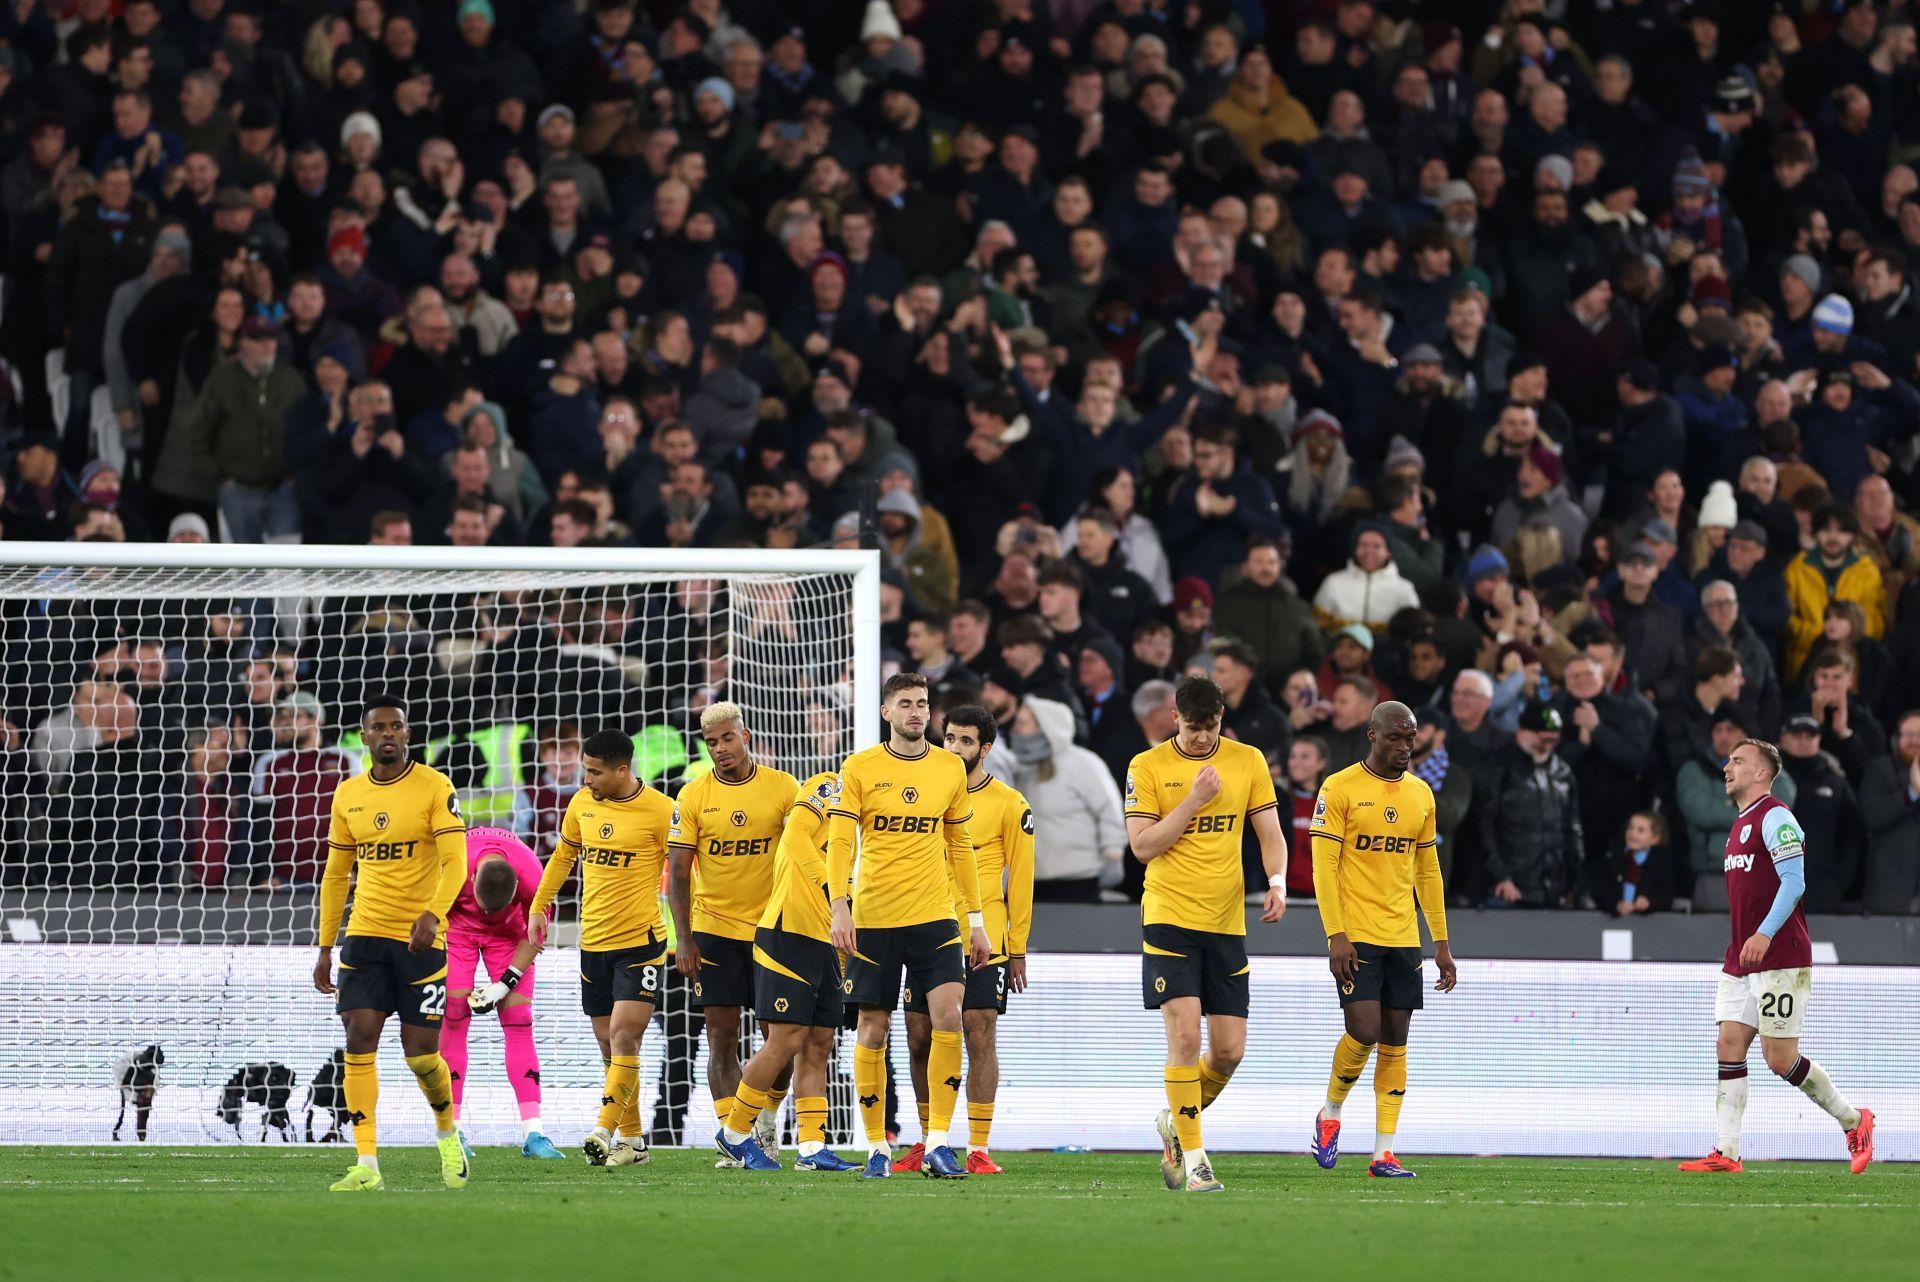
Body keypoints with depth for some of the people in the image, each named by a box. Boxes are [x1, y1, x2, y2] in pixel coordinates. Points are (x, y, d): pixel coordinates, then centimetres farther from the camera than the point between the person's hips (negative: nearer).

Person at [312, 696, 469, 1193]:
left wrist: (432, 914, -30)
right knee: (359, 1041, -10)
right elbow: (335, 875, 17)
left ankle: (447, 1134, 29)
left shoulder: (434, 787, -5)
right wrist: (325, 949, 14)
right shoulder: (348, 795, 9)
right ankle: (366, 1165, -10)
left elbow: (455, 862, -13)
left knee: (421, 1053, -1)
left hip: (421, 938, -4)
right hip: (365, 934, 4)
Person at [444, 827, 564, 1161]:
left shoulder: (532, 879, -31)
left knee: (518, 1022, -8)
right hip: (456, 927, -1)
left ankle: (533, 1133, -12)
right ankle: (453, 1129, -6)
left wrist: (504, 985, -16)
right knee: (453, 1017, -10)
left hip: (507, 931, 1)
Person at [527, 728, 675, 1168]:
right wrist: (538, 906, 20)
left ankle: (603, 1130, -21)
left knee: (624, 1037, -16)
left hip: (641, 942, -6)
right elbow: (563, 856, 22)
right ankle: (632, 1140, 14)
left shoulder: (660, 811, -10)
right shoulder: (582, 803, 6)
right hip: (593, 944, 6)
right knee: (609, 1046, 7)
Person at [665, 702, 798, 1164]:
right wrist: (683, 939, -8)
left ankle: (769, 1117, 22)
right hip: (715, 929, 0)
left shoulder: (783, 789, -2)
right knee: (722, 1035, -2)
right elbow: (678, 873, -2)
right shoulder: (694, 796, -2)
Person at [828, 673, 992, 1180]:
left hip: (934, 916, 2)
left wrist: (976, 919, 14)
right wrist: (840, 907, -16)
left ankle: (937, 1142, -11)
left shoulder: (950, 768, 8)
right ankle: (877, 1146, 12)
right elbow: (840, 841, -4)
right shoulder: (860, 769, 0)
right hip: (874, 919, -2)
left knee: (948, 1016, -14)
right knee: (872, 1030, 2)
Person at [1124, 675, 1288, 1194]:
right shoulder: (1148, 767, -2)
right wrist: (1194, 800, -15)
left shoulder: (1247, 761, 6)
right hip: (1169, 918, -3)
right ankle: (1192, 1158, -7)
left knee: (1229, 1050, 2)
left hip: (1227, 922, 3)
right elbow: (1142, 845, -8)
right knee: (1185, 1037, -14)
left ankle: (1175, 1122, 28)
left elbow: (1270, 834, 8)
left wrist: (1277, 882, -11)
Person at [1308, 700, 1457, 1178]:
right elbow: (1323, 866, -7)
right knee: (1364, 1031, -15)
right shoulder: (1340, 789, -5)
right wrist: (1336, 936, -15)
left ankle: (1384, 1153, 3)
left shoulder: (1421, 794, 12)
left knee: (1395, 1043, 2)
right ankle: (1330, 1113, 12)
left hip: (1403, 937, 5)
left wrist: (1442, 943, 14)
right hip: (1356, 936, -5)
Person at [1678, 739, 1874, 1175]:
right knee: (1729, 1047, -1)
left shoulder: (1774, 816, -11)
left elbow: (1794, 882, -19)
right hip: (1740, 963, 9)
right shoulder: (1740, 824, 18)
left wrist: (1764, 934, -28)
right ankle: (1726, 1152, -4)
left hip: (1779, 960, -9)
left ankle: (1854, 1121, 11)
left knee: (1781, 1058, -7)